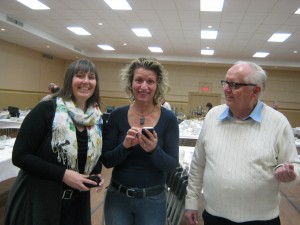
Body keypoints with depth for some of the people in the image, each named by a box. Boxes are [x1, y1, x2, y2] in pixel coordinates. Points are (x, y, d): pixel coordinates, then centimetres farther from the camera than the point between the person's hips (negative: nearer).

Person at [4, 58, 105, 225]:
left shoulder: (97, 119, 2)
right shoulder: (47, 110, -14)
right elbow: (20, 156, -16)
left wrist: (97, 174, -6)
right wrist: (63, 174, -23)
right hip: (37, 202, -5)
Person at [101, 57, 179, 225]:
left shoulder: (168, 118, -10)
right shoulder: (117, 116, -6)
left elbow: (172, 165, -9)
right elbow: (106, 161, -5)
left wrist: (153, 150, -27)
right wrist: (125, 146, -23)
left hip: (153, 199, -1)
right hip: (117, 197, 1)